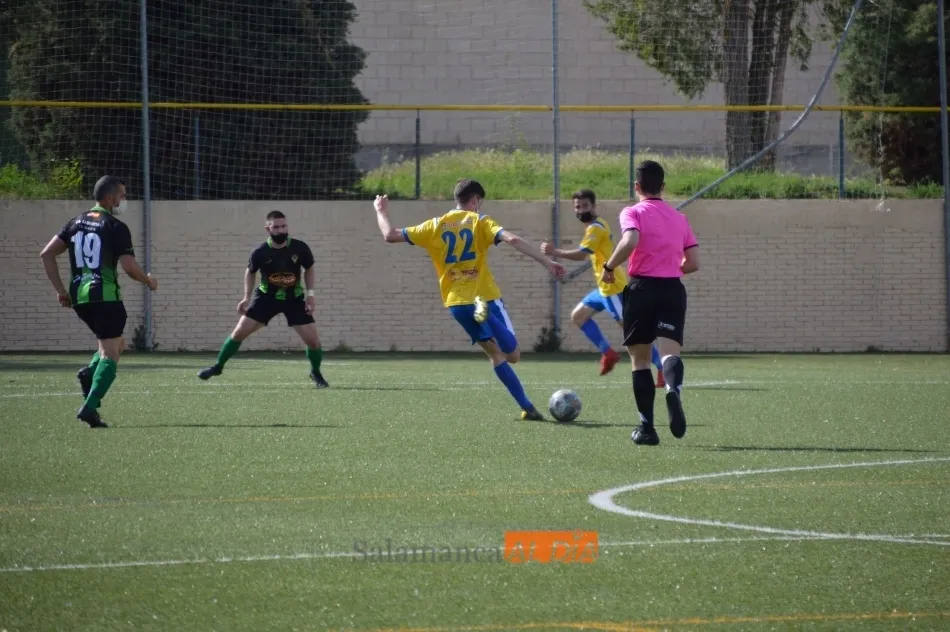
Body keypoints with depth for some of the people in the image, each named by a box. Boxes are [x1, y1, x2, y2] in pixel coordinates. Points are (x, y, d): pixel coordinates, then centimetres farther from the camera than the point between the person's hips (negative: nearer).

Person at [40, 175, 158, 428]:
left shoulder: (76, 223, 12)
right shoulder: (116, 227, -7)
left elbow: (47, 254, 10)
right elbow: (129, 267, -13)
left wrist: (60, 290, 13)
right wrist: (149, 281, 7)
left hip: (79, 296, 7)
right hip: (106, 296, -7)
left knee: (116, 343, 24)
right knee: (110, 354, -5)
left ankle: (90, 374, -2)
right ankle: (89, 407, -21)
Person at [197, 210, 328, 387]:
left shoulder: (300, 248, -17)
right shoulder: (260, 253, -18)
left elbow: (309, 269, 2)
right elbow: (250, 272, 3)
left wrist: (310, 293, -7)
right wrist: (247, 297, -4)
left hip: (294, 299, 0)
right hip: (266, 296, 0)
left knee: (312, 339, -7)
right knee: (239, 331, -7)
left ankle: (316, 373, 20)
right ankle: (217, 367, 11)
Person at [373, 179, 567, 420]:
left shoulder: (435, 226, 8)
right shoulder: (480, 222, 0)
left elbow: (390, 235, 11)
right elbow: (513, 239, -16)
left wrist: (381, 211, 30)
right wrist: (547, 262, -16)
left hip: (457, 302, 3)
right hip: (486, 297, -3)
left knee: (496, 353, 10)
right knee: (512, 354, 3)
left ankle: (527, 407, -2)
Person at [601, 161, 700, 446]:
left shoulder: (633, 213, 1)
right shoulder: (679, 218, 16)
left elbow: (630, 241, -20)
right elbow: (693, 263, 14)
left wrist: (609, 267, -7)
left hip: (641, 287, -2)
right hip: (673, 289, 2)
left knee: (640, 359, 11)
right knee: (670, 351, -14)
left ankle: (647, 427, 10)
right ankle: (673, 390, -48)